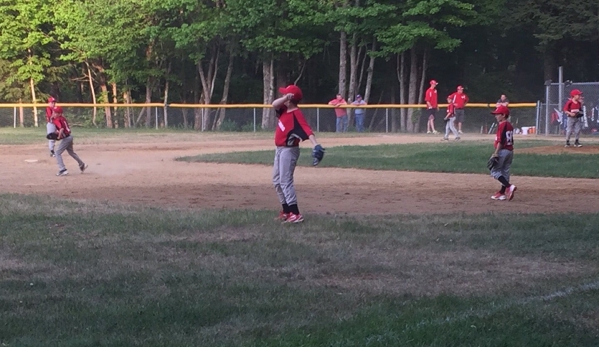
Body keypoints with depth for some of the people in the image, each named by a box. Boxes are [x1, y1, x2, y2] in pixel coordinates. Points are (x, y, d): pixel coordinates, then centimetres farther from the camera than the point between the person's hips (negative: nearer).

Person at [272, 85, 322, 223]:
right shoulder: (285, 109, 5)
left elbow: (307, 129, -33)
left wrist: (315, 144, -48)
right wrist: (286, 98, -22)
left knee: (285, 181, -14)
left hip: (289, 150, -10)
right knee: (277, 181, 15)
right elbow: (274, 104, -6)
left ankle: (295, 214, -16)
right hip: (280, 149, 10)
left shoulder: (296, 114, -22)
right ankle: (286, 211, 21)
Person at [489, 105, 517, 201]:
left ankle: (509, 186, -19)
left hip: (503, 150, -9)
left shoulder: (502, 125, -14)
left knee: (495, 171, -5)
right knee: (505, 171, 11)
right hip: (510, 151, 9)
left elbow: (500, 140, -20)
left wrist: (496, 153, -20)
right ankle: (502, 192, 15)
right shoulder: (510, 125, 14)